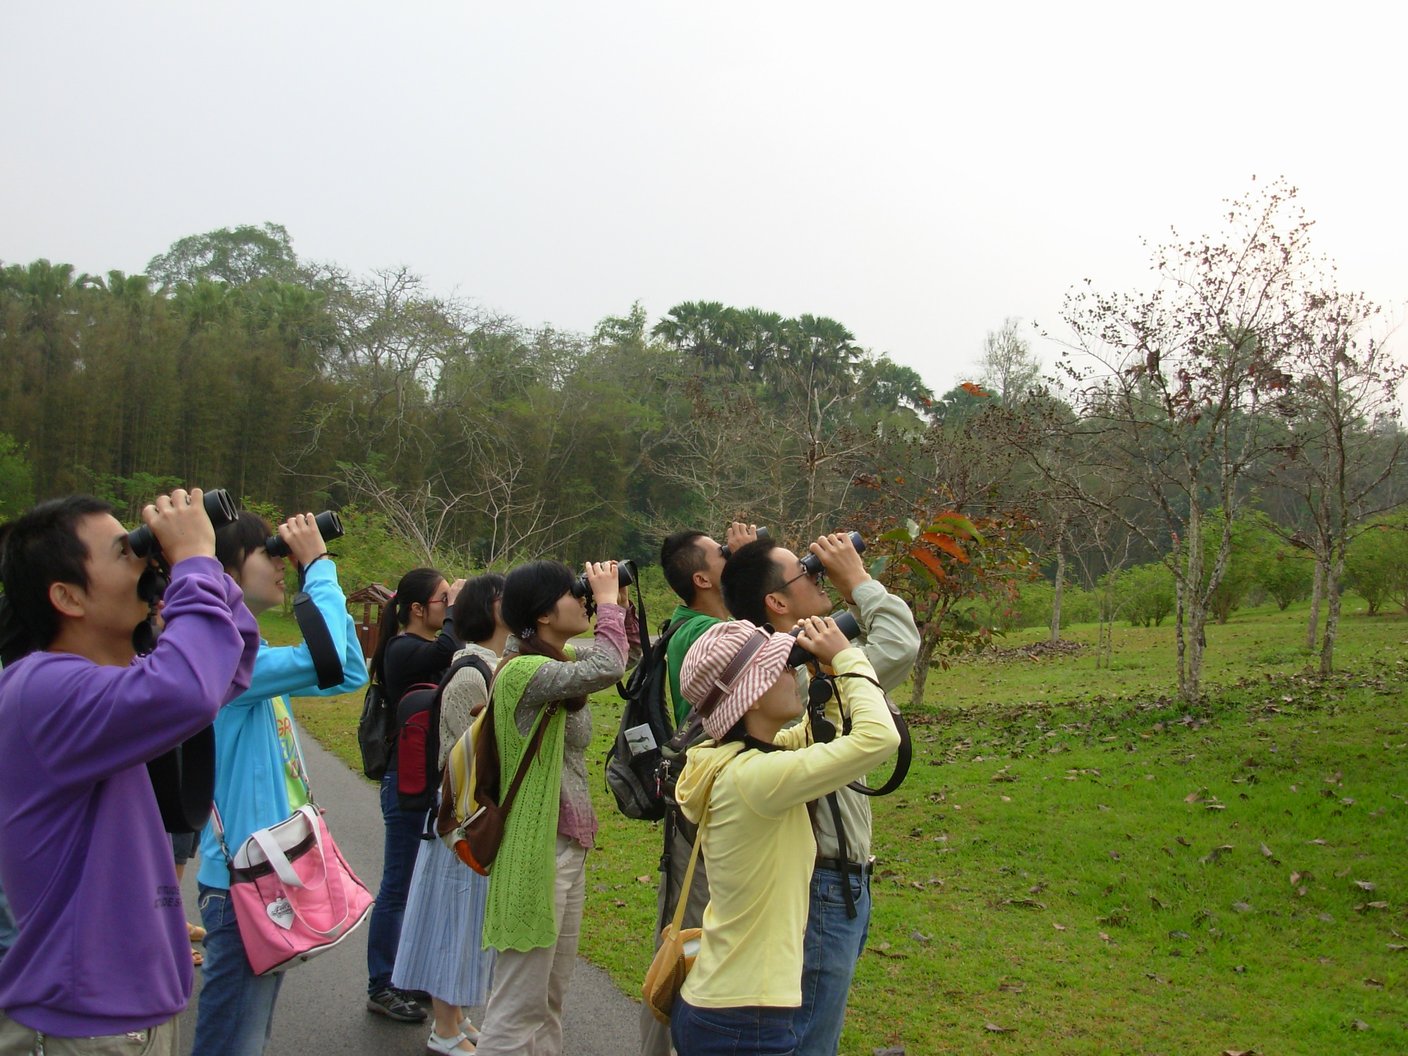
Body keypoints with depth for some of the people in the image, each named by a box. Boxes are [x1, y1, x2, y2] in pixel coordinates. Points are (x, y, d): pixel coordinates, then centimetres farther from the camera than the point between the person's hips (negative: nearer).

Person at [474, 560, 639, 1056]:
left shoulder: (557, 660, 8)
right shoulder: (521, 671, -20)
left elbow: (629, 649, 22)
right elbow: (607, 668, -33)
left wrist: (618, 602, 5)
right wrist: (608, 601, -18)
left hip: (568, 848, 10)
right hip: (538, 852, -10)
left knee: (551, 997, 19)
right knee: (518, 1006, -1)